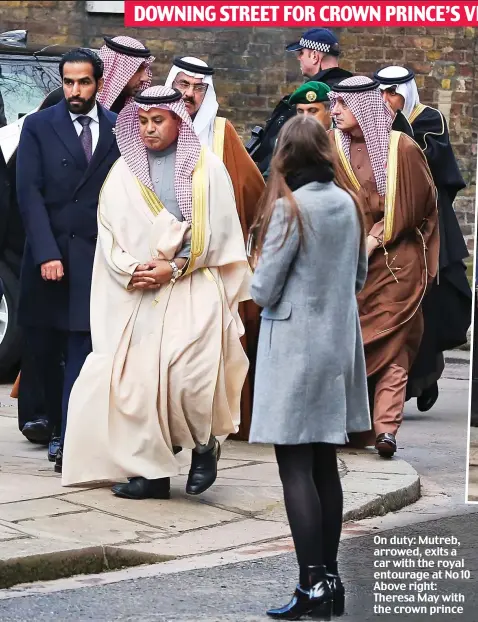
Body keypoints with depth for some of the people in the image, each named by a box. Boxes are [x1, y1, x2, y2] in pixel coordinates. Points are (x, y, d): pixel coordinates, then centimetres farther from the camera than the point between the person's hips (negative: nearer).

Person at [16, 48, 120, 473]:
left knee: (81, 352, -5)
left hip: (94, 259, -1)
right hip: (48, 258, 1)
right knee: (44, 351, 6)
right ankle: (58, 424, 23)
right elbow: (29, 194, -3)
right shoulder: (38, 127, 4)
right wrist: (46, 253, -13)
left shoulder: (119, 129, 5)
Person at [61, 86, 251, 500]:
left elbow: (216, 230, -2)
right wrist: (130, 270, -7)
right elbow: (108, 230, 9)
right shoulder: (124, 171, 12)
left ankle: (204, 443, 6)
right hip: (137, 293, 4)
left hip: (192, 289, -4)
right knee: (136, 375, -4)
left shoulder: (206, 168, 3)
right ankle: (150, 470, 3)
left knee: (186, 372, -20)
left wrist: (173, 268, -11)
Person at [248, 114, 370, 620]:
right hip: (337, 345, 7)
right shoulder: (348, 204, 5)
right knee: (325, 466, 12)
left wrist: (261, 281, 7)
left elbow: (263, 290, -13)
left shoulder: (289, 208, -16)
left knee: (295, 469, -5)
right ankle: (329, 579, 15)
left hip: (296, 349, -7)